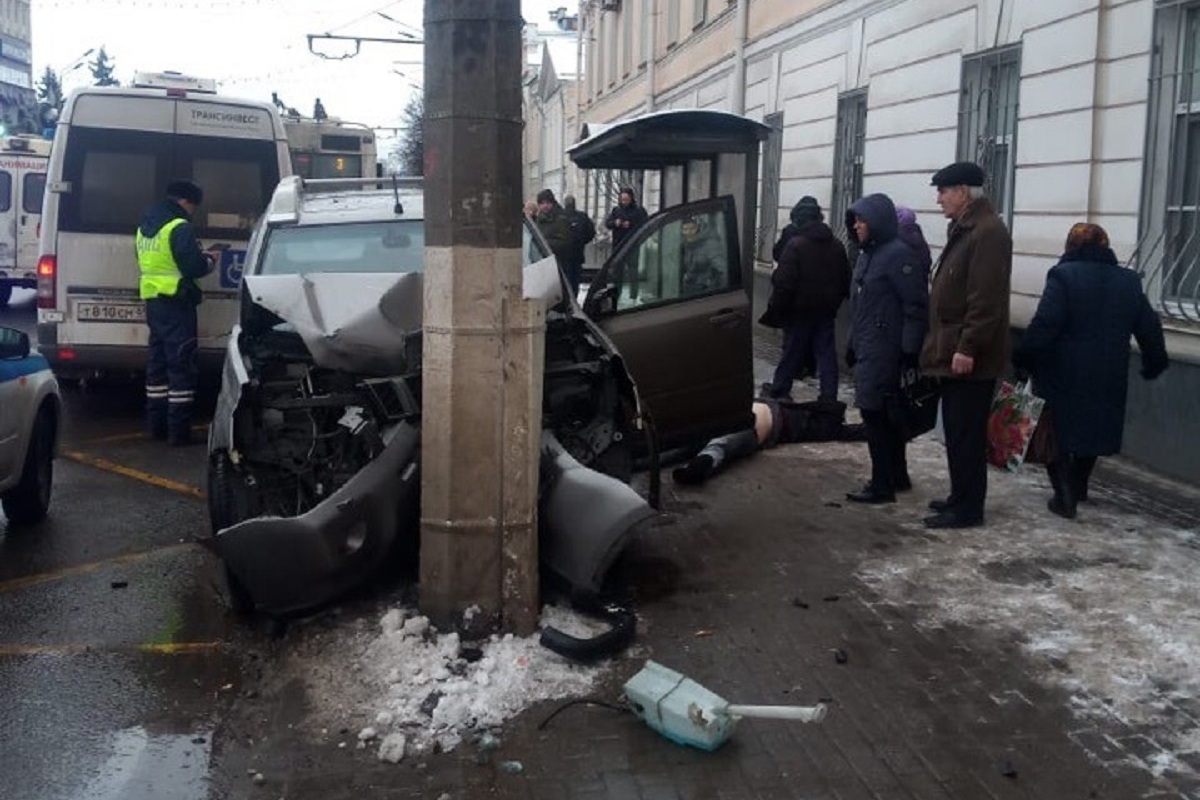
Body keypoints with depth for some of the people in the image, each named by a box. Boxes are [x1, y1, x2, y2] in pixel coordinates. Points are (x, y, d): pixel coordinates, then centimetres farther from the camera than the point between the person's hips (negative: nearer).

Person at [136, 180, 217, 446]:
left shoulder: (145, 226, 16)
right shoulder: (179, 227, -14)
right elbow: (193, 267, -19)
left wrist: (196, 254, 17)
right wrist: (209, 262, 2)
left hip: (152, 301, 9)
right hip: (175, 302, -9)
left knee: (158, 361, 15)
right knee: (182, 364, -6)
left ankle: (156, 424, 20)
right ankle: (179, 430, -8)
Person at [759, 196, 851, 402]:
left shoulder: (795, 245, -15)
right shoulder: (836, 246, 6)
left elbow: (784, 283, -17)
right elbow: (845, 280, 11)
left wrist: (775, 308, -9)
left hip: (800, 310, -5)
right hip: (827, 310, 5)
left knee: (792, 351, 7)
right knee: (826, 352, 6)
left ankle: (779, 390, 20)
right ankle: (829, 395, 5)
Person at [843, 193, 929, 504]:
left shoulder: (898, 254, -14)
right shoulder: (868, 253, 14)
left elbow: (916, 306, -17)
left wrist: (910, 350, -19)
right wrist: (853, 344, 21)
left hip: (884, 350, -9)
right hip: (867, 349, 9)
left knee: (875, 412, -7)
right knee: (886, 414, 15)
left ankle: (882, 484, 0)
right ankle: (897, 476, 25)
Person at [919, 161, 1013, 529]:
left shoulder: (988, 232, -16)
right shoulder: (964, 229, 17)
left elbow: (985, 300, -23)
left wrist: (967, 348, -24)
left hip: (969, 356, -10)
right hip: (954, 351, 10)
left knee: (966, 433, -4)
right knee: (957, 430, 16)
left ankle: (967, 508, 3)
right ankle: (962, 497, 25)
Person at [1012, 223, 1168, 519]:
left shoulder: (1064, 276, -11)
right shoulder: (1129, 282, 7)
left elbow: (1044, 325, -20)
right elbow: (1150, 328, 12)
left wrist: (1023, 358, -12)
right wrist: (1155, 362, 25)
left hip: (1063, 376, -5)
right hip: (1108, 380, 5)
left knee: (1058, 432, 6)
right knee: (1093, 429, 21)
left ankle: (1065, 496, -3)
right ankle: (1078, 487, 34)